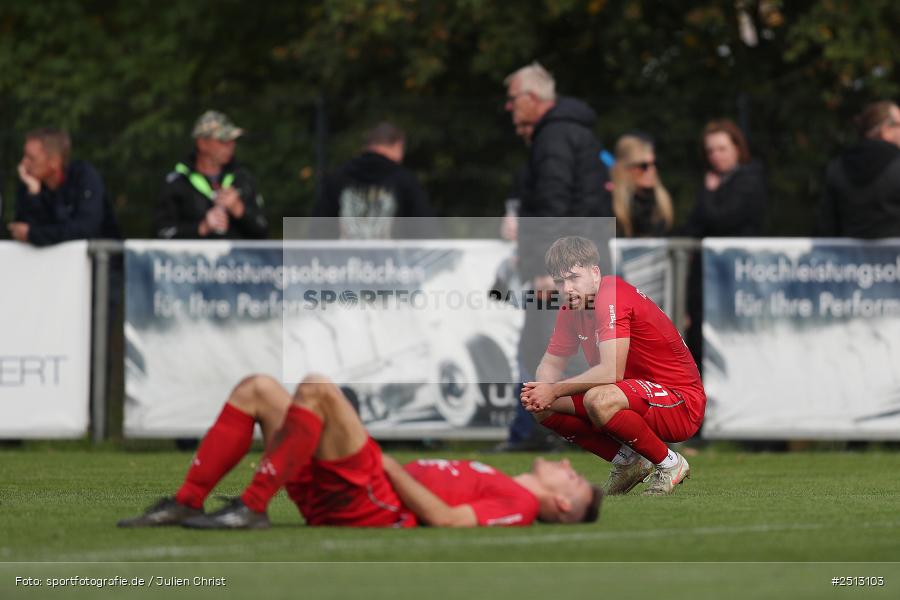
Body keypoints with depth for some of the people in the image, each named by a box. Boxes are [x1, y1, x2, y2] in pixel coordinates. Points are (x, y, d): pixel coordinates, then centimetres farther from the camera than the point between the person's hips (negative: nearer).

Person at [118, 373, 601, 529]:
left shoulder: (520, 502, 0)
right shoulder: (499, 487, 28)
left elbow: (444, 518, -16)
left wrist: (386, 464, -10)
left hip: (367, 504, -9)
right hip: (332, 500, 9)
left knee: (317, 389, -27)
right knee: (258, 388, 7)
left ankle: (251, 508, -25)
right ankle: (186, 504, -4)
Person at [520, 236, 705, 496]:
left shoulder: (612, 297, -22)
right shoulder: (572, 308, 5)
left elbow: (611, 372, -30)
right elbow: (551, 363, 12)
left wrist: (554, 391, -21)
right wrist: (539, 391, -12)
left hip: (681, 402, -9)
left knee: (599, 401, -38)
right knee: (544, 407, -1)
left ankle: (669, 464, -13)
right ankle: (627, 462, 9)